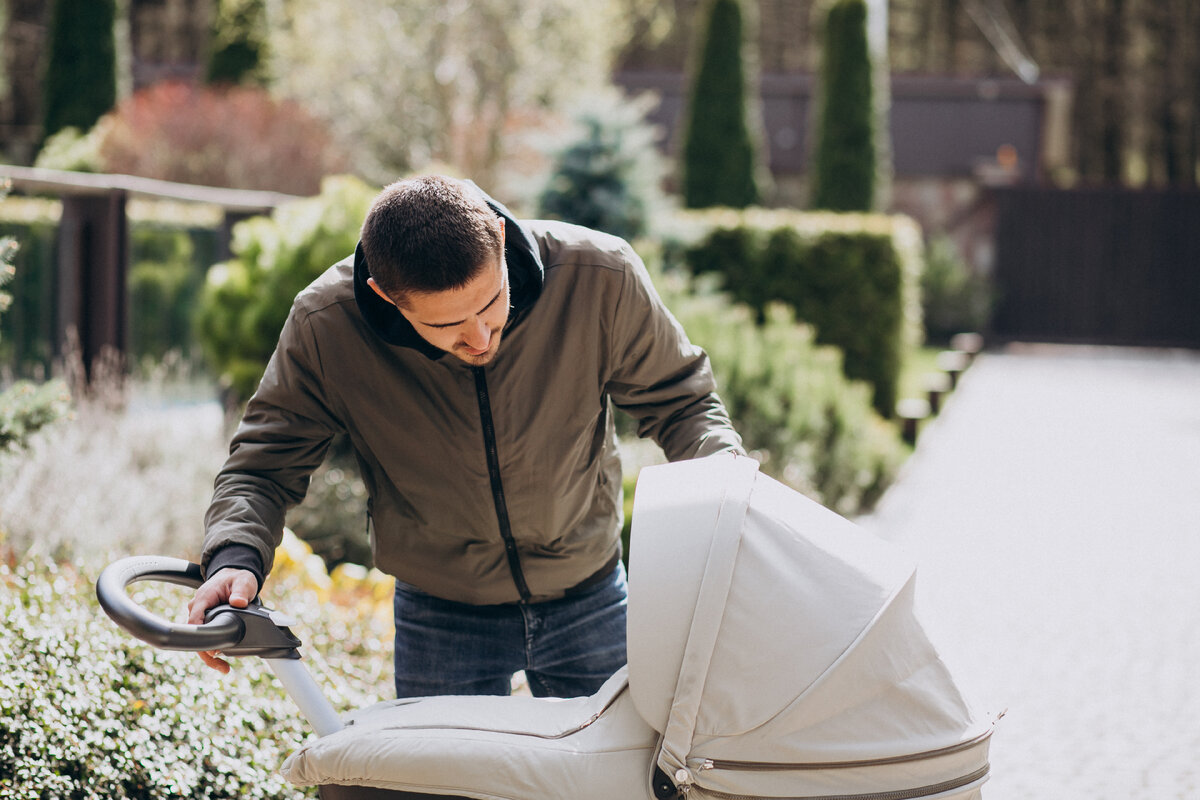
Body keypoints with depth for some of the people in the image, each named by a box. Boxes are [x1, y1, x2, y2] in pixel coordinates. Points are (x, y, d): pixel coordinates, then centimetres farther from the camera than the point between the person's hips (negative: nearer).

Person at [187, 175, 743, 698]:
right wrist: (235, 557, -29)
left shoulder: (599, 278, -23)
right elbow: (265, 463, -9)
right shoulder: (325, 326, -23)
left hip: (587, 603, 1)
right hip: (440, 615, -1)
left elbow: (679, 402, -6)